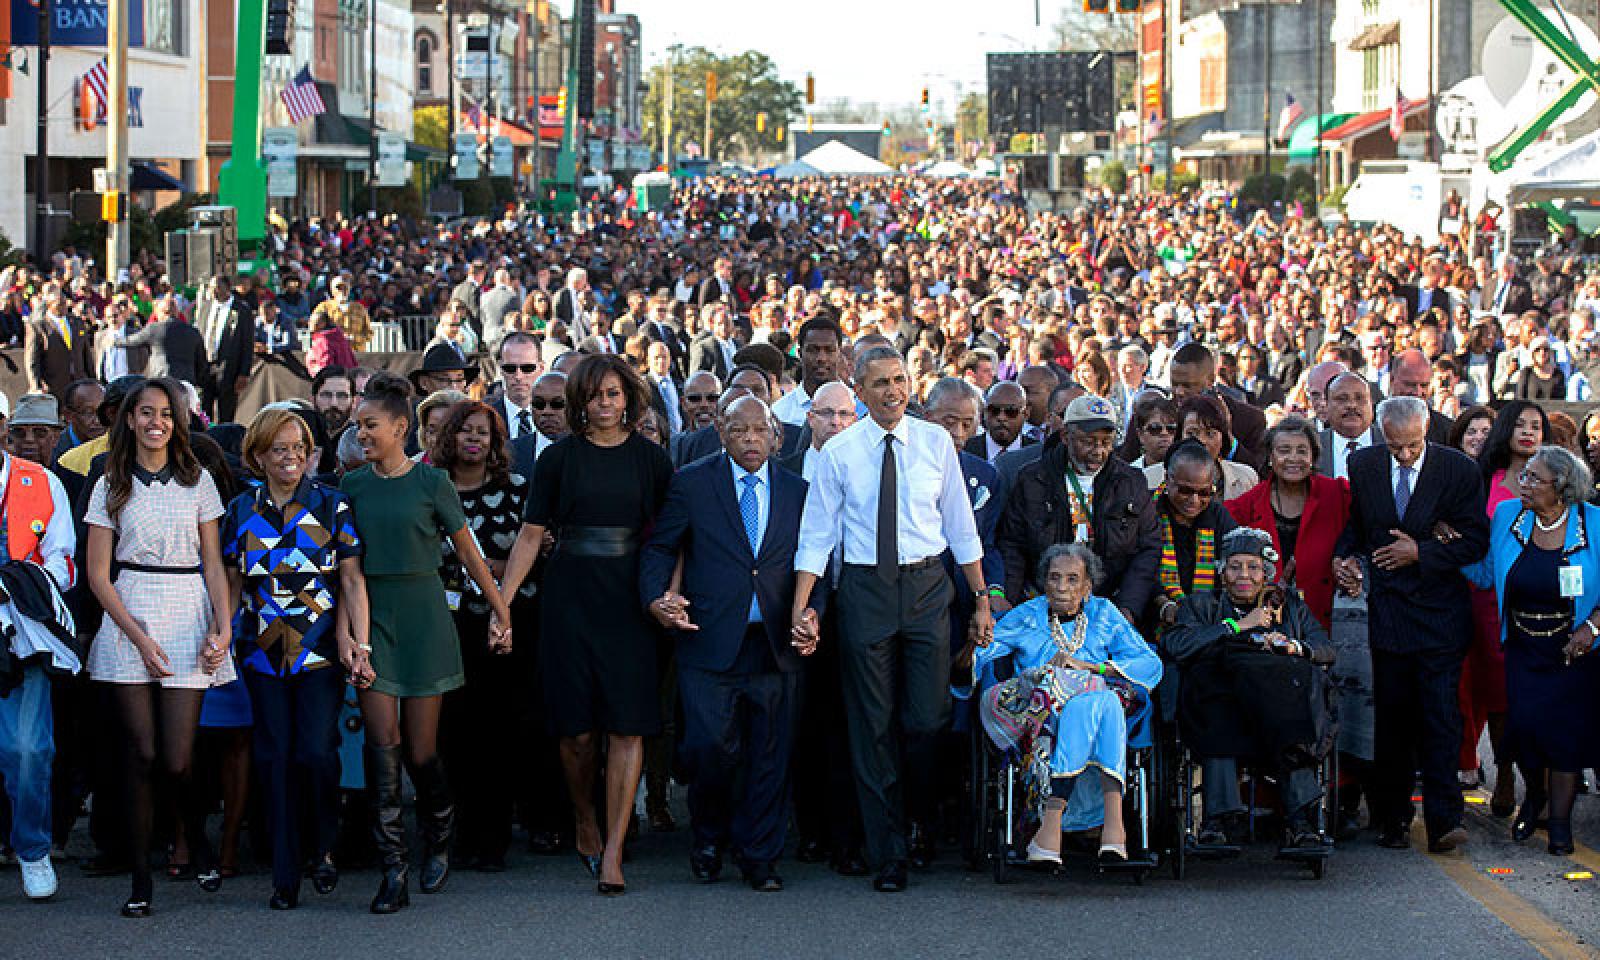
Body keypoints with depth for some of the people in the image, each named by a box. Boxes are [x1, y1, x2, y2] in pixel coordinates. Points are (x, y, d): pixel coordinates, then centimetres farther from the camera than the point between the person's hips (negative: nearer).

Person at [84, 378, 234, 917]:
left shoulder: (198, 482, 9)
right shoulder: (111, 487, 6)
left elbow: (214, 564, 9)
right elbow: (98, 574, 3)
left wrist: (223, 627, -6)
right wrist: (139, 636, -7)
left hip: (188, 618, 0)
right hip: (129, 618, 0)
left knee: (175, 760, -6)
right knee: (142, 755, -4)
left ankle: (198, 842, 23)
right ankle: (141, 879, 3)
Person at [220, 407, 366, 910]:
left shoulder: (332, 506, 1)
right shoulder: (241, 511, 8)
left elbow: (353, 580, -2)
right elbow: (232, 584, 13)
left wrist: (359, 641, -10)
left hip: (321, 649, -2)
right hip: (263, 651, 2)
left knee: (317, 751, -11)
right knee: (275, 756, 1)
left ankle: (322, 849, 13)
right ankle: (286, 873, 8)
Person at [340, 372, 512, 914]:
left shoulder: (431, 483, -2)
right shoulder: (353, 486, 6)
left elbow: (468, 552, 5)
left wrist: (501, 609, 7)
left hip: (423, 614, -2)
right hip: (372, 616, 2)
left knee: (421, 749, 0)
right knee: (383, 741, -9)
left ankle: (438, 844, 28)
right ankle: (393, 872, -10)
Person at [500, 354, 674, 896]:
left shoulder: (650, 459, 6)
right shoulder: (559, 458, 4)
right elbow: (532, 534, 4)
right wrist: (503, 597, -2)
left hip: (629, 601, 0)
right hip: (570, 600, 0)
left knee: (627, 725, -7)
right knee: (578, 728, 0)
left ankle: (612, 851, -6)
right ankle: (585, 827, 23)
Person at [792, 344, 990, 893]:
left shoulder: (935, 442, 4)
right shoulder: (839, 453, 0)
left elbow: (960, 524, 9)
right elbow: (817, 534, 2)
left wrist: (981, 598, 6)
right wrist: (801, 607, -8)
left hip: (926, 586, 1)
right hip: (865, 589, 0)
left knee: (928, 719, -4)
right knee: (873, 725, 3)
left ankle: (922, 813, 26)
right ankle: (888, 855, 10)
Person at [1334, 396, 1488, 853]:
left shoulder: (1458, 469, -5)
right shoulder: (1363, 464, 4)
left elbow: (1476, 540, -4)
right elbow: (1354, 523, 18)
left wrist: (1421, 552, -13)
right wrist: (1345, 556, -1)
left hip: (1440, 613, -2)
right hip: (1387, 607, 2)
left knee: (1440, 716, -8)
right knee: (1392, 717, 5)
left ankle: (1443, 820, -9)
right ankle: (1392, 817, 12)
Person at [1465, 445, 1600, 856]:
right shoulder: (1507, 516, -1)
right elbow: (1485, 574, 6)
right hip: (1523, 649, 2)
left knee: (1566, 730, -1)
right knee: (1523, 725, -7)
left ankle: (1560, 819, 15)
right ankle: (1534, 795, 24)